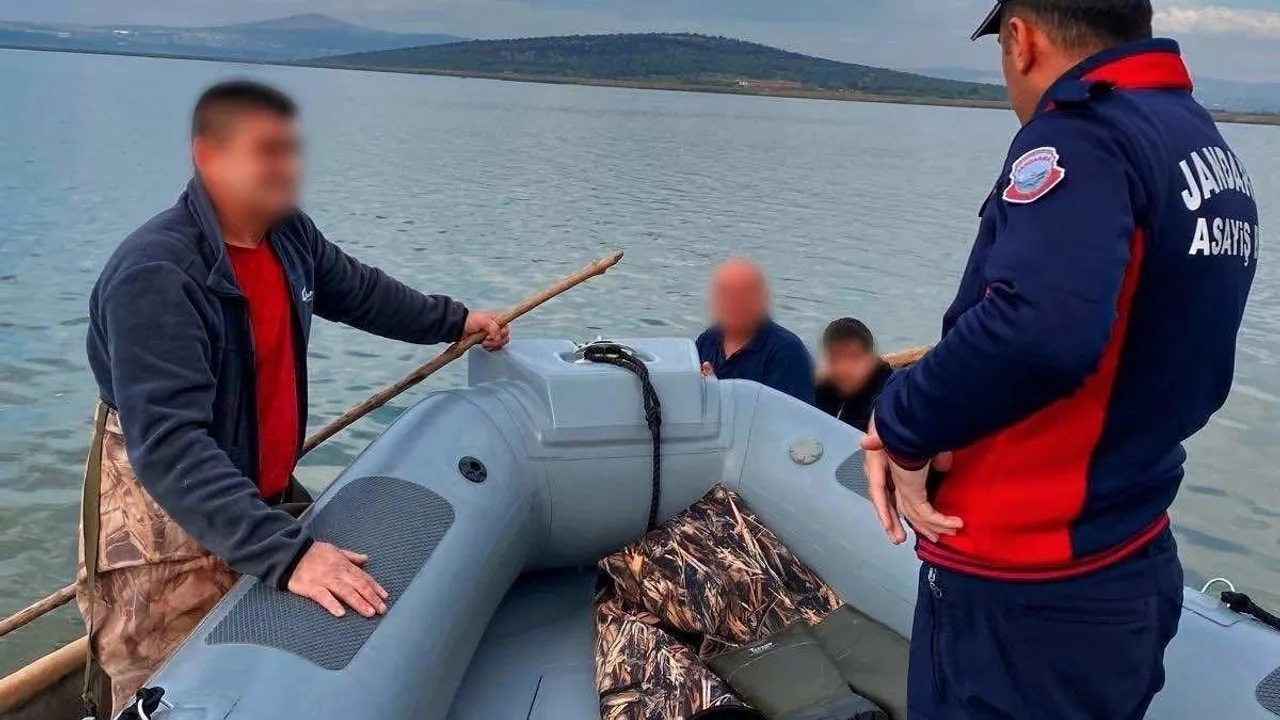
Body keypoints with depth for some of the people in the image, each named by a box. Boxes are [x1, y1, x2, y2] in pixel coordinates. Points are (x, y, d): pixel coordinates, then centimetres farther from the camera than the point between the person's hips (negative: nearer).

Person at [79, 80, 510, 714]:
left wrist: (452, 320, 25)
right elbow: (170, 446, -35)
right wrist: (286, 553, -43)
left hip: (263, 496, 8)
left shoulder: (288, 235, -3)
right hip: (169, 526, -8)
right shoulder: (154, 276, -27)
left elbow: (358, 291, 18)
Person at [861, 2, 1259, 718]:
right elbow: (1176, 368, 10)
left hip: (1024, 599, -9)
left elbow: (1037, 330, -38)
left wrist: (903, 429, -20)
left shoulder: (1081, 136, -20)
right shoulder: (1215, 153, 8)